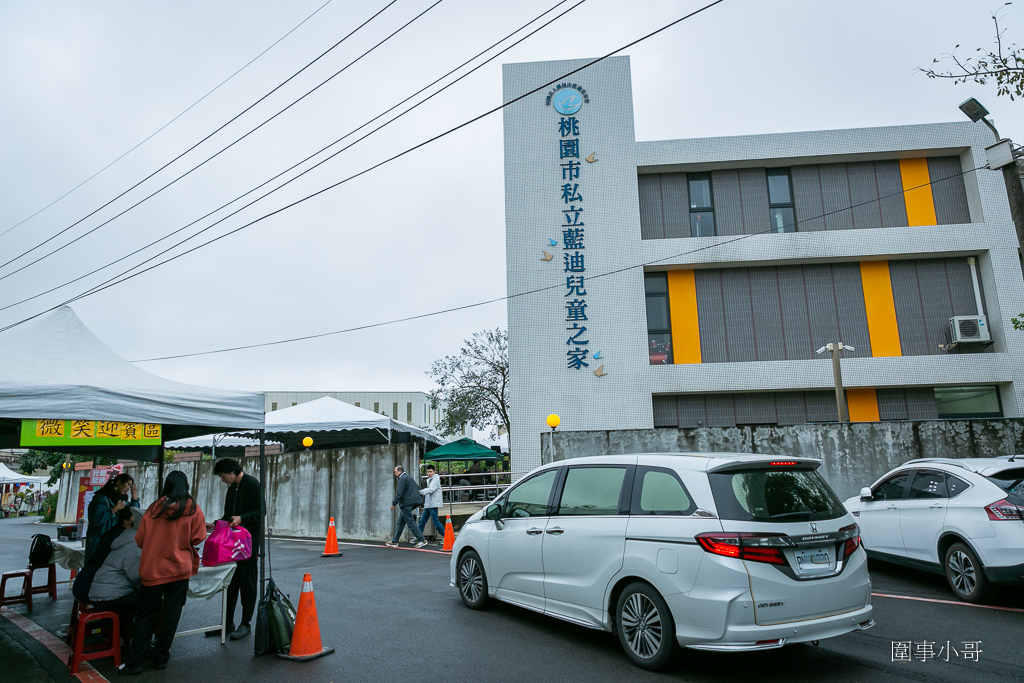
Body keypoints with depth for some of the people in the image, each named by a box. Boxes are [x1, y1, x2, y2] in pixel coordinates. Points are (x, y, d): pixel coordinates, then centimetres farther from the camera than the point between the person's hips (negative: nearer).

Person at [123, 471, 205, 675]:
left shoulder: (154, 508, -1)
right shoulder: (192, 509, -6)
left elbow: (139, 539, 3)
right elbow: (198, 538, -5)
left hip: (152, 568, 2)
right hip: (179, 568, -1)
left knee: (145, 616, 12)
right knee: (171, 614, 10)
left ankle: (135, 661, 11)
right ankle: (161, 658, 17)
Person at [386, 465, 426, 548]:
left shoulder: (402, 479, -10)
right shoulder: (409, 478, 20)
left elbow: (399, 493, -18)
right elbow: (418, 489, 24)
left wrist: (393, 503, -14)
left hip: (406, 504, -10)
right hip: (409, 503, 10)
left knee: (410, 522, -9)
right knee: (400, 523, 14)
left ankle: (422, 540, -11)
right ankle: (394, 541, 19)